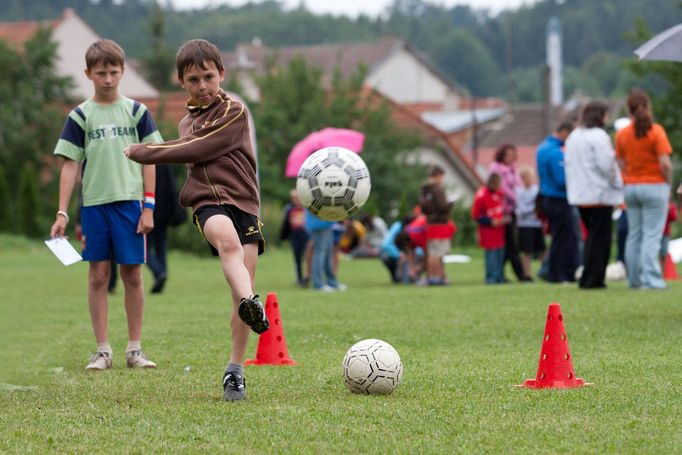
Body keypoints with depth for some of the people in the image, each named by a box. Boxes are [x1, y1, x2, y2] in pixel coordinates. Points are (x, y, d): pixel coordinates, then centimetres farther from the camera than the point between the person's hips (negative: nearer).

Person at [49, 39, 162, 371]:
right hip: (94, 204, 0)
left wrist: (148, 206, -1)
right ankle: (102, 350, 7)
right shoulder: (81, 116, 3)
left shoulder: (137, 112, 5)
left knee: (132, 275, 1)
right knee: (98, 275, 2)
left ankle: (134, 349, 9)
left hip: (129, 201, 0)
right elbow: (70, 164, 2)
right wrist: (62, 212, -4)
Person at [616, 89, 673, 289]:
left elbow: (621, 165, 4)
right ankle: (650, 279, -9)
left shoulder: (621, 134, 3)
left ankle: (634, 279, 11)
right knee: (652, 235, -4)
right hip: (654, 186, -4)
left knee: (634, 235, 10)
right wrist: (668, 182, 1)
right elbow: (665, 163, -14)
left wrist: (628, 181, 14)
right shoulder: (656, 131, -11)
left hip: (631, 188, 4)